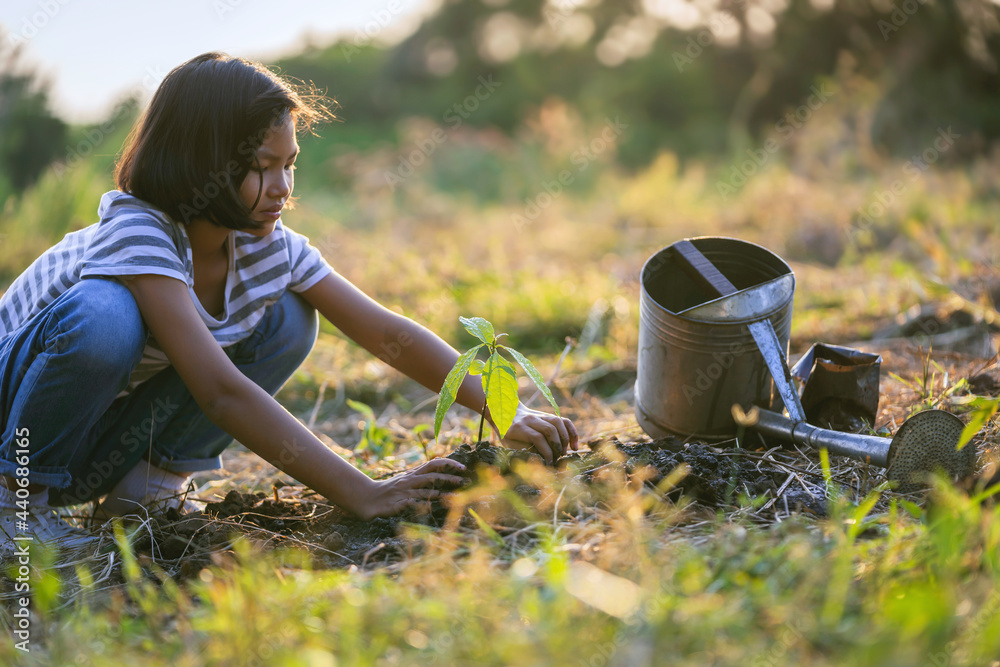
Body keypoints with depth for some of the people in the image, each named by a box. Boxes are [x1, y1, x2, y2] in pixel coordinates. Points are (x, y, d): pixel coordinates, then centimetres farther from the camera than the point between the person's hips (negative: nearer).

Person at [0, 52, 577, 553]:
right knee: (105, 313, -37)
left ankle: (149, 480, -2)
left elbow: (388, 334, -10)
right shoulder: (138, 235, -31)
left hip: (115, 425, 6)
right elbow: (222, 392, -40)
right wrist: (360, 493, -43)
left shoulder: (270, 246, -10)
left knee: (287, 322, -10)